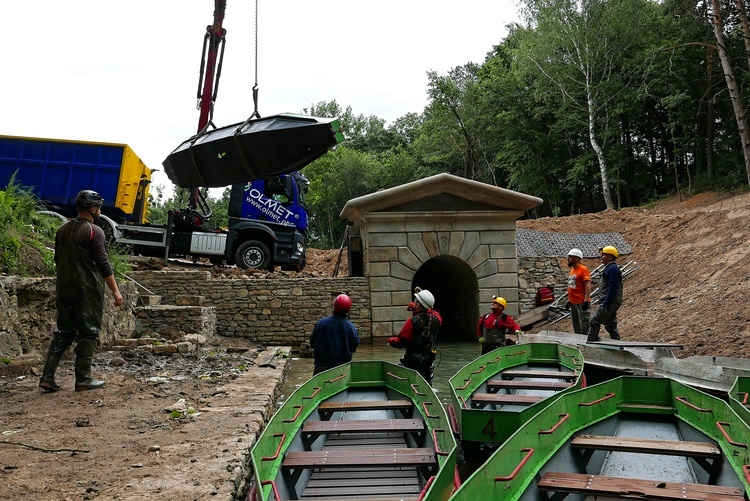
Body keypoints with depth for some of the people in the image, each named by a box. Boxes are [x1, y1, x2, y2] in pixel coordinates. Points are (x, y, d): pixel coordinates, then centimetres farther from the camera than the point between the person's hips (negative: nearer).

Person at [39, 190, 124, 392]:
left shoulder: (62, 230, 10)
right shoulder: (94, 231, -12)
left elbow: (58, 260, 18)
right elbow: (103, 264, -17)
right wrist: (115, 291, -14)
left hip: (64, 289, 7)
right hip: (88, 290, -7)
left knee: (64, 332, 14)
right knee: (88, 333, 2)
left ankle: (47, 377, 10)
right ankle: (83, 379, 5)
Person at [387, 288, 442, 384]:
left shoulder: (413, 321, -21)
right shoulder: (436, 319, -6)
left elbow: (401, 342, -16)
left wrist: (391, 341, 3)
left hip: (411, 361, -5)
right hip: (428, 361, 5)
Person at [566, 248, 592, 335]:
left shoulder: (583, 269, -11)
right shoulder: (572, 270, 15)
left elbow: (588, 286, -17)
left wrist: (586, 300, -23)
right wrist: (569, 300, 20)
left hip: (582, 303, -9)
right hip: (573, 303, 9)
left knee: (584, 327, -5)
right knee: (576, 327, 15)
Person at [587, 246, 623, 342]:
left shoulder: (612, 269, -15)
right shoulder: (610, 268, 18)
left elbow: (612, 288, -22)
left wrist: (606, 304, -24)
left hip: (610, 302, -11)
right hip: (610, 302, 11)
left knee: (594, 323, -8)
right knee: (611, 326, 15)